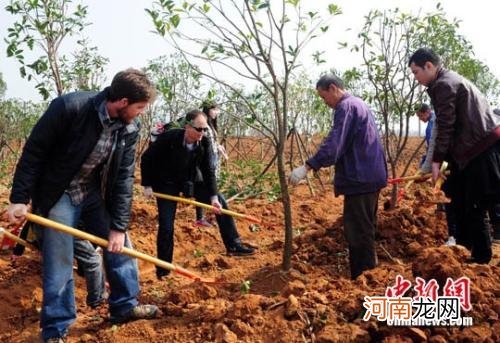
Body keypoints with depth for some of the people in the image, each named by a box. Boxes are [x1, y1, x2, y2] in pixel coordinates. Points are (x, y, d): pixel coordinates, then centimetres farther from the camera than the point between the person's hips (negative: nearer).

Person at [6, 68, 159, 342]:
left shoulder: (129, 128, -12)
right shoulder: (68, 107, -27)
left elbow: (124, 177, -9)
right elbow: (33, 151, -18)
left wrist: (119, 226, -10)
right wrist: (20, 198, -18)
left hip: (96, 192, 5)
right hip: (58, 195, -5)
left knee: (120, 245, 7)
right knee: (59, 263, -1)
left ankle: (124, 306, 28)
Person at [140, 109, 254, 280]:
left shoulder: (204, 143, -15)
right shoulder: (168, 138, -27)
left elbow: (208, 170, -12)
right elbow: (146, 159, -15)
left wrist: (213, 196, -19)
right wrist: (147, 185, -14)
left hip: (189, 182, 4)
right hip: (166, 184, -4)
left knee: (220, 201, -4)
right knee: (166, 227, -6)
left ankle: (233, 245, 6)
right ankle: (163, 270, 10)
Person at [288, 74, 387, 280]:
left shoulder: (346, 107, -13)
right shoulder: (359, 105, 19)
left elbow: (333, 144, -26)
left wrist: (307, 167, -29)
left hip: (360, 179, -11)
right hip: (370, 176, 11)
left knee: (357, 231, -6)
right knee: (366, 228, 19)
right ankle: (369, 275, 31)